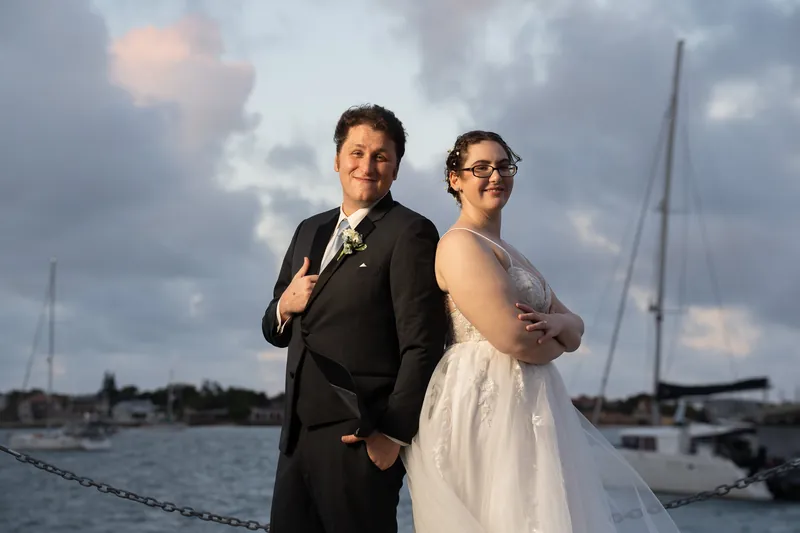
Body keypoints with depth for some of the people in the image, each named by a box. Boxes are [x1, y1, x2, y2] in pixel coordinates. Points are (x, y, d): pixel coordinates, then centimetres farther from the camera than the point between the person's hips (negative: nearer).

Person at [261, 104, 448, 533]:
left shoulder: (409, 232, -5)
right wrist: (284, 307, 0)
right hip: (298, 435, 7)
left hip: (360, 439, -7)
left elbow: (422, 345, -11)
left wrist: (394, 435, -15)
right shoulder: (310, 231, 17)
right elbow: (276, 331, 22)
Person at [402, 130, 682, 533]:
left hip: (525, 408, 10)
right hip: (488, 410, -10)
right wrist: (554, 342, 1)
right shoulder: (461, 244, -10)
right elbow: (511, 337, -21)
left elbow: (575, 329, 15)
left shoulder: (508, 252, 21)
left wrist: (557, 323, -9)